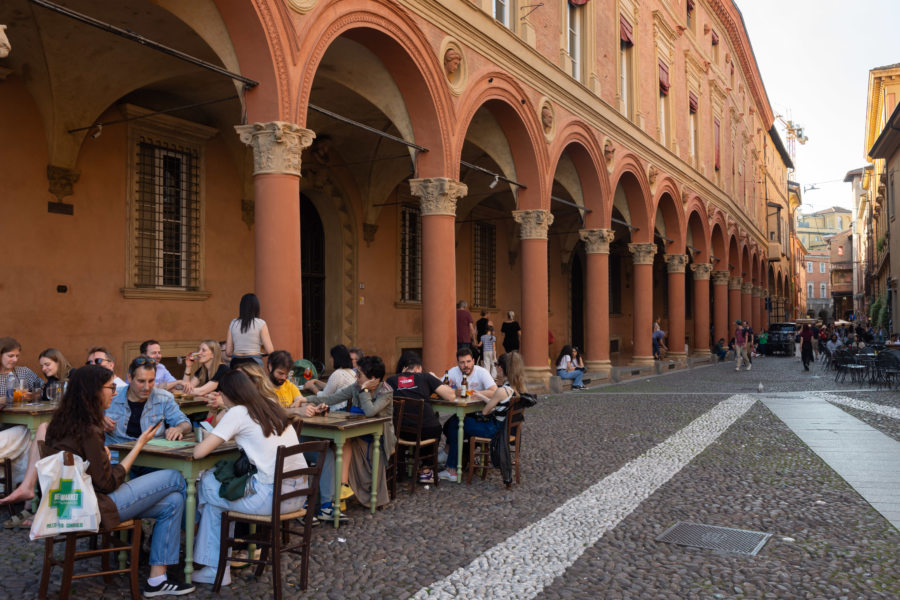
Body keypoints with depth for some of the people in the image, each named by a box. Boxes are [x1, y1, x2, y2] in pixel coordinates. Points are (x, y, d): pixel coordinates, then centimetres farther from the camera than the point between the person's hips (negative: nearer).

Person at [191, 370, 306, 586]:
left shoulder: (237, 413, -7)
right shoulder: (272, 406, 13)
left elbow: (199, 452, -10)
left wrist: (208, 440, 12)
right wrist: (222, 437, 24)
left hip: (274, 496, -7)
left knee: (206, 485, 17)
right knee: (219, 477, 26)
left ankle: (215, 568, 24)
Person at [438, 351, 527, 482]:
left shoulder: (503, 391, -26)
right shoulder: (520, 387, -1)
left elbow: (485, 411, -15)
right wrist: (482, 396, 14)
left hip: (494, 430, -9)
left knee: (455, 424, 8)